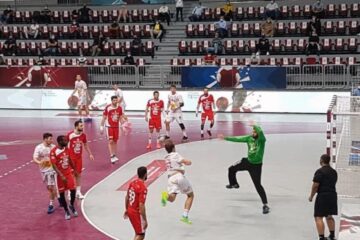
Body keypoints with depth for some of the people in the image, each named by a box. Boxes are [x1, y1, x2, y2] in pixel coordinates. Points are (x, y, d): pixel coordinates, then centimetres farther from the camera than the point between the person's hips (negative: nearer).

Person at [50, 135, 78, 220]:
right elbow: (54, 165, -22)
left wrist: (74, 170, 22)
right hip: (60, 175, -5)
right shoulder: (53, 151, -20)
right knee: (62, 193, 4)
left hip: (69, 173, 5)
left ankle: (72, 206, 23)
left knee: (73, 190, -2)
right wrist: (61, 176, -28)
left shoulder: (66, 149, 0)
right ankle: (66, 211, 19)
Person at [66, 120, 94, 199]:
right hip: (70, 157, -4)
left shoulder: (83, 135, -2)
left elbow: (85, 145, 13)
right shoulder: (70, 134, -15)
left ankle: (78, 192, 16)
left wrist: (90, 154, 11)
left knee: (78, 174, 8)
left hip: (79, 157, 4)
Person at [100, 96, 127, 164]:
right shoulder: (107, 108, -13)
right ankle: (111, 156, -8)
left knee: (115, 141, 9)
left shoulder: (119, 108, 0)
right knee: (111, 141, -10)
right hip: (109, 126, -5)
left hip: (116, 126, 5)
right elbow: (104, 117, -7)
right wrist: (101, 126, -8)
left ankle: (114, 155, 19)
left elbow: (120, 117, 11)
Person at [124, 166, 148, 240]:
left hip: (130, 211, 8)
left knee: (138, 233, 24)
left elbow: (127, 197, 13)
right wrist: (145, 220, -19)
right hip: (137, 213, -8)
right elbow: (141, 205, -26)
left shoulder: (132, 183, 2)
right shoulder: (143, 187, -24)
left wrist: (126, 210, 26)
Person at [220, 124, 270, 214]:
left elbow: (260, 133, -43)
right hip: (248, 161, 6)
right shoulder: (249, 138, -3)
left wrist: (254, 125, -42)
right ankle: (234, 184, 45)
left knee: (258, 185, -10)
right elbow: (237, 139, 3)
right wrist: (225, 138, 4)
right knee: (232, 169, 15)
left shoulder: (262, 139, -19)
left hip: (256, 165, -6)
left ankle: (265, 205, 0)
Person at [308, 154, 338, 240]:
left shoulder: (320, 171, -13)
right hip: (333, 195, 8)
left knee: (319, 217, -6)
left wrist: (311, 196, -5)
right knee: (329, 216, 21)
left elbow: (315, 185, -16)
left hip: (323, 195, -8)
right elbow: (333, 183, 15)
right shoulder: (334, 171, 12)